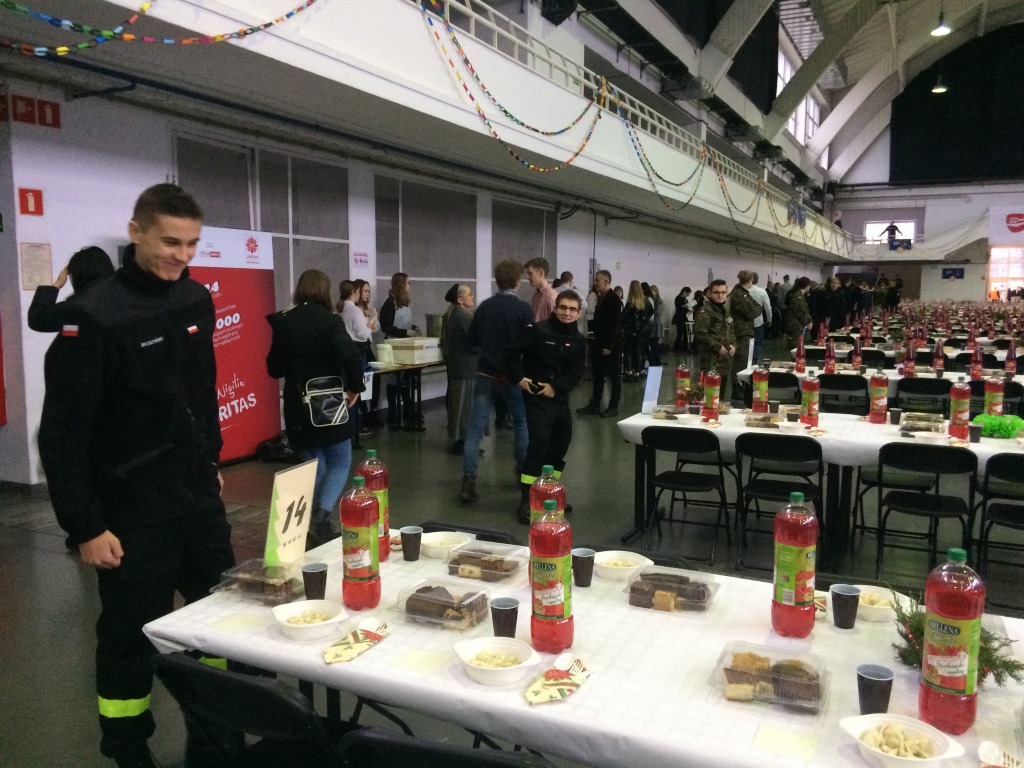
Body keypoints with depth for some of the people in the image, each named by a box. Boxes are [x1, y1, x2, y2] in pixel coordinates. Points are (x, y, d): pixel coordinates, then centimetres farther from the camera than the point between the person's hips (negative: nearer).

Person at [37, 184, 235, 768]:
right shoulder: (95, 316, -16)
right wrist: (85, 526, -14)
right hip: (132, 513, -6)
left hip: (199, 496, 6)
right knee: (132, 638, 10)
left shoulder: (197, 300, 4)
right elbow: (64, 433, -15)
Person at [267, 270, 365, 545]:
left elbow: (274, 368, 5)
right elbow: (351, 357, -24)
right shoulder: (330, 321, -10)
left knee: (314, 468, 15)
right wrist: (355, 388, -10)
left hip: (298, 409, 4)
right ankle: (322, 516, -11)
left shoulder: (282, 323, 1)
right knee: (339, 464, 10)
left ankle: (319, 527, 19)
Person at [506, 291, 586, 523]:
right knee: (538, 442, -15)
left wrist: (556, 386, -12)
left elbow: (576, 373, 2)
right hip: (535, 395, -6)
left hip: (559, 396, 6)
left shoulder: (578, 340, 4)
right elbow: (512, 352, -9)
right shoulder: (538, 330, -11)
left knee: (561, 442, 13)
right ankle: (526, 501, -10)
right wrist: (519, 378, -16)